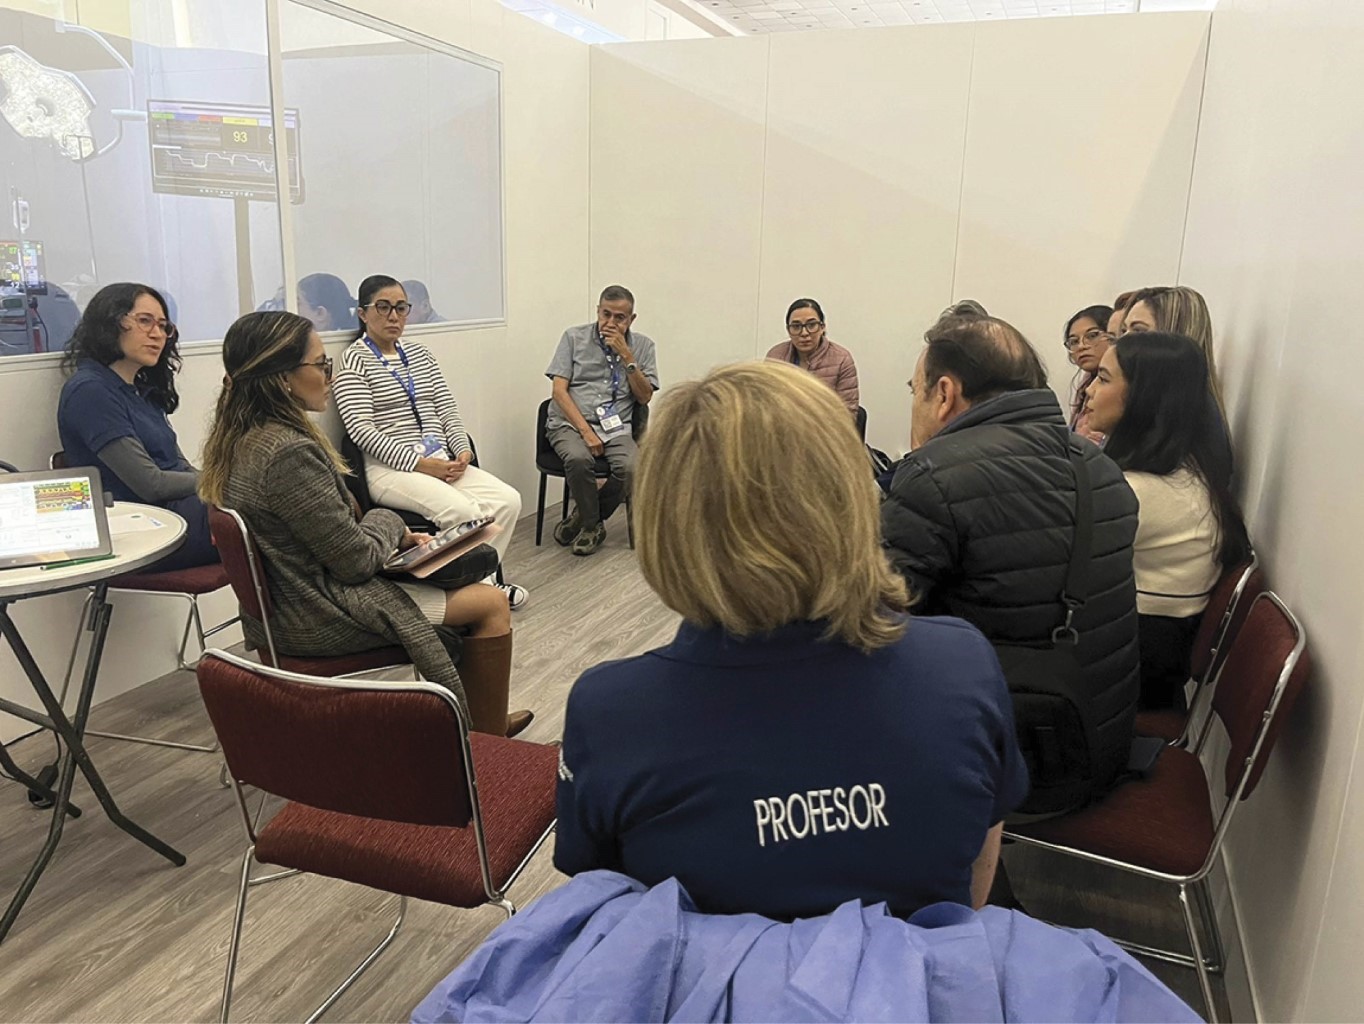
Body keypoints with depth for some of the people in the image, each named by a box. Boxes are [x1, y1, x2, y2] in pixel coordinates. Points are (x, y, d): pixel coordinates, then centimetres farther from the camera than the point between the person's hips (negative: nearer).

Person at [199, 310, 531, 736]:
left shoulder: (242, 438, 3)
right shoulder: (289, 454, -28)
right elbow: (357, 559, -21)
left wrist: (392, 535, 2)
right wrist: (388, 522, -2)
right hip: (315, 620, -10)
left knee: (459, 574, 19)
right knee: (492, 604, -3)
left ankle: (482, 722, 28)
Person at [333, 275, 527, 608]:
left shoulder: (419, 353, 19)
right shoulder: (354, 360, -2)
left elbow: (446, 407, 16)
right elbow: (362, 429, -12)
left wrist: (463, 449, -3)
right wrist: (418, 463, -19)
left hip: (442, 462, 7)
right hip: (391, 468, -6)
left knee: (508, 500, -17)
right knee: (464, 512, -30)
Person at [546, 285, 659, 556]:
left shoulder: (642, 346, 10)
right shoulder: (574, 337, 6)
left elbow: (644, 397, 3)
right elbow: (559, 390, -2)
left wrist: (626, 356, -9)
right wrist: (586, 431, -14)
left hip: (616, 427, 2)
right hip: (570, 423, -1)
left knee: (632, 467, -30)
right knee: (579, 459, -35)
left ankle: (586, 516, -3)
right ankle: (592, 525, -9)